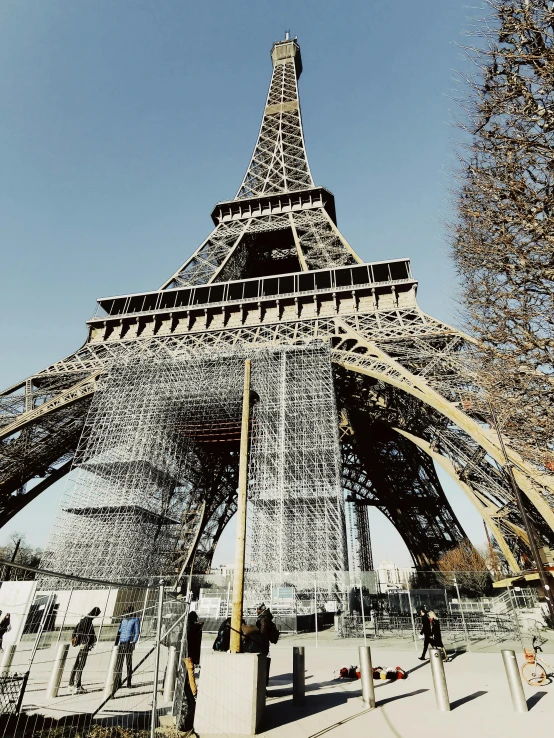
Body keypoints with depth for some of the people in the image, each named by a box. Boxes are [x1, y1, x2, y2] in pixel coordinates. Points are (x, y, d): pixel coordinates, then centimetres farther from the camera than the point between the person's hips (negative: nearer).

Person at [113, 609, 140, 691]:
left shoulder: (135, 619, 1)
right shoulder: (123, 619, 13)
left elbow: (137, 632, -1)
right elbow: (119, 631, 18)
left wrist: (133, 642, -12)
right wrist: (116, 643, 11)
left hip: (129, 643, -3)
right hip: (121, 643, 3)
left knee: (129, 663, 2)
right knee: (119, 663, -1)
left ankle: (129, 683, 11)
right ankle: (118, 682, 9)